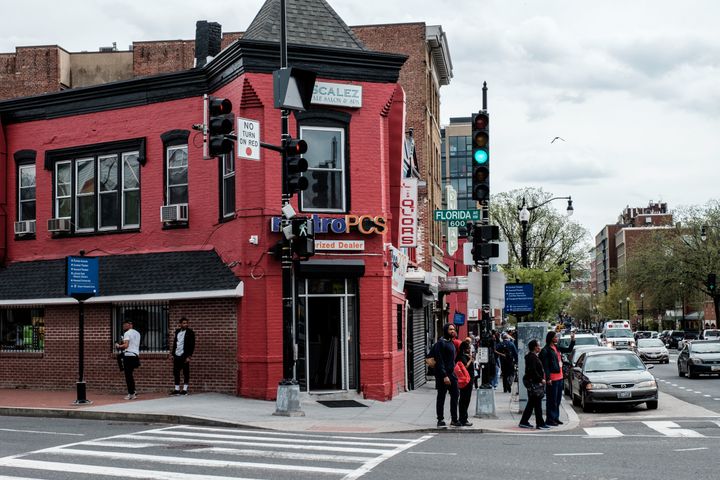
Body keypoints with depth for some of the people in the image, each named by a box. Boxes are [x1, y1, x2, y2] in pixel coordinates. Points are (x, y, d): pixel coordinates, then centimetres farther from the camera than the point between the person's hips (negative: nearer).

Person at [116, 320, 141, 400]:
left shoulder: (127, 333, -9)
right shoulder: (137, 333, 16)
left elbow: (126, 345, -18)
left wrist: (119, 346, -2)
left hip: (128, 355, -8)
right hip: (135, 355, 8)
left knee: (128, 375, -3)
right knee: (130, 375, 17)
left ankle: (131, 393, -5)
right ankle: (133, 391, 15)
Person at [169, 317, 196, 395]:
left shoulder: (190, 332, -4)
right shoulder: (177, 332, 13)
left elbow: (192, 345, -8)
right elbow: (174, 343, 18)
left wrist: (189, 356, -13)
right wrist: (173, 354, 12)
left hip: (184, 356, -6)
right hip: (177, 355, 6)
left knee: (186, 373, 0)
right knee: (176, 372, 6)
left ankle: (184, 390, 4)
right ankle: (177, 389, 12)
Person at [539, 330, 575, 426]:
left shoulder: (557, 348, 13)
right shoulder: (545, 350, -12)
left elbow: (569, 350, 24)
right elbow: (545, 365, -15)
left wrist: (573, 340, 10)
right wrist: (548, 378, -20)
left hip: (559, 377, 8)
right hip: (552, 378, -8)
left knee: (558, 399, 14)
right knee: (552, 399, -5)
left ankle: (555, 418, 23)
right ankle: (550, 419, 0)